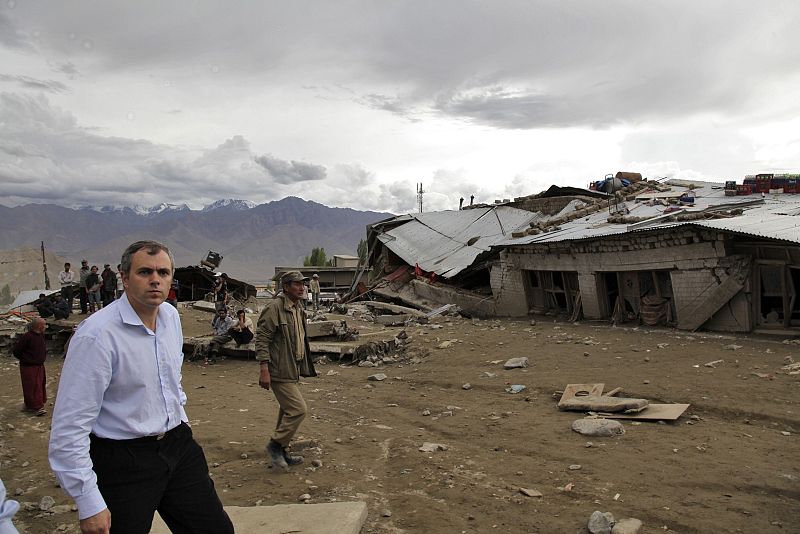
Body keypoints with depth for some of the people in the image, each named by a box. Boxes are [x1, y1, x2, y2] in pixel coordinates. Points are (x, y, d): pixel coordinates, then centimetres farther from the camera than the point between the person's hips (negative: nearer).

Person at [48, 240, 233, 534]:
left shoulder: (171, 315, 2)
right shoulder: (97, 335, -21)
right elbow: (69, 427, -20)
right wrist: (89, 505, -19)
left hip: (178, 444, 7)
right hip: (124, 460, -6)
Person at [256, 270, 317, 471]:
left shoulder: (298, 308, 12)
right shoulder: (275, 307, -16)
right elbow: (262, 338, -18)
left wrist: (302, 367, 22)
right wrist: (264, 369, -22)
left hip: (292, 371, 10)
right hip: (280, 372, -9)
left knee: (288, 411, 16)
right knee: (299, 409, -11)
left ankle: (280, 453, 28)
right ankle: (275, 445, 5)